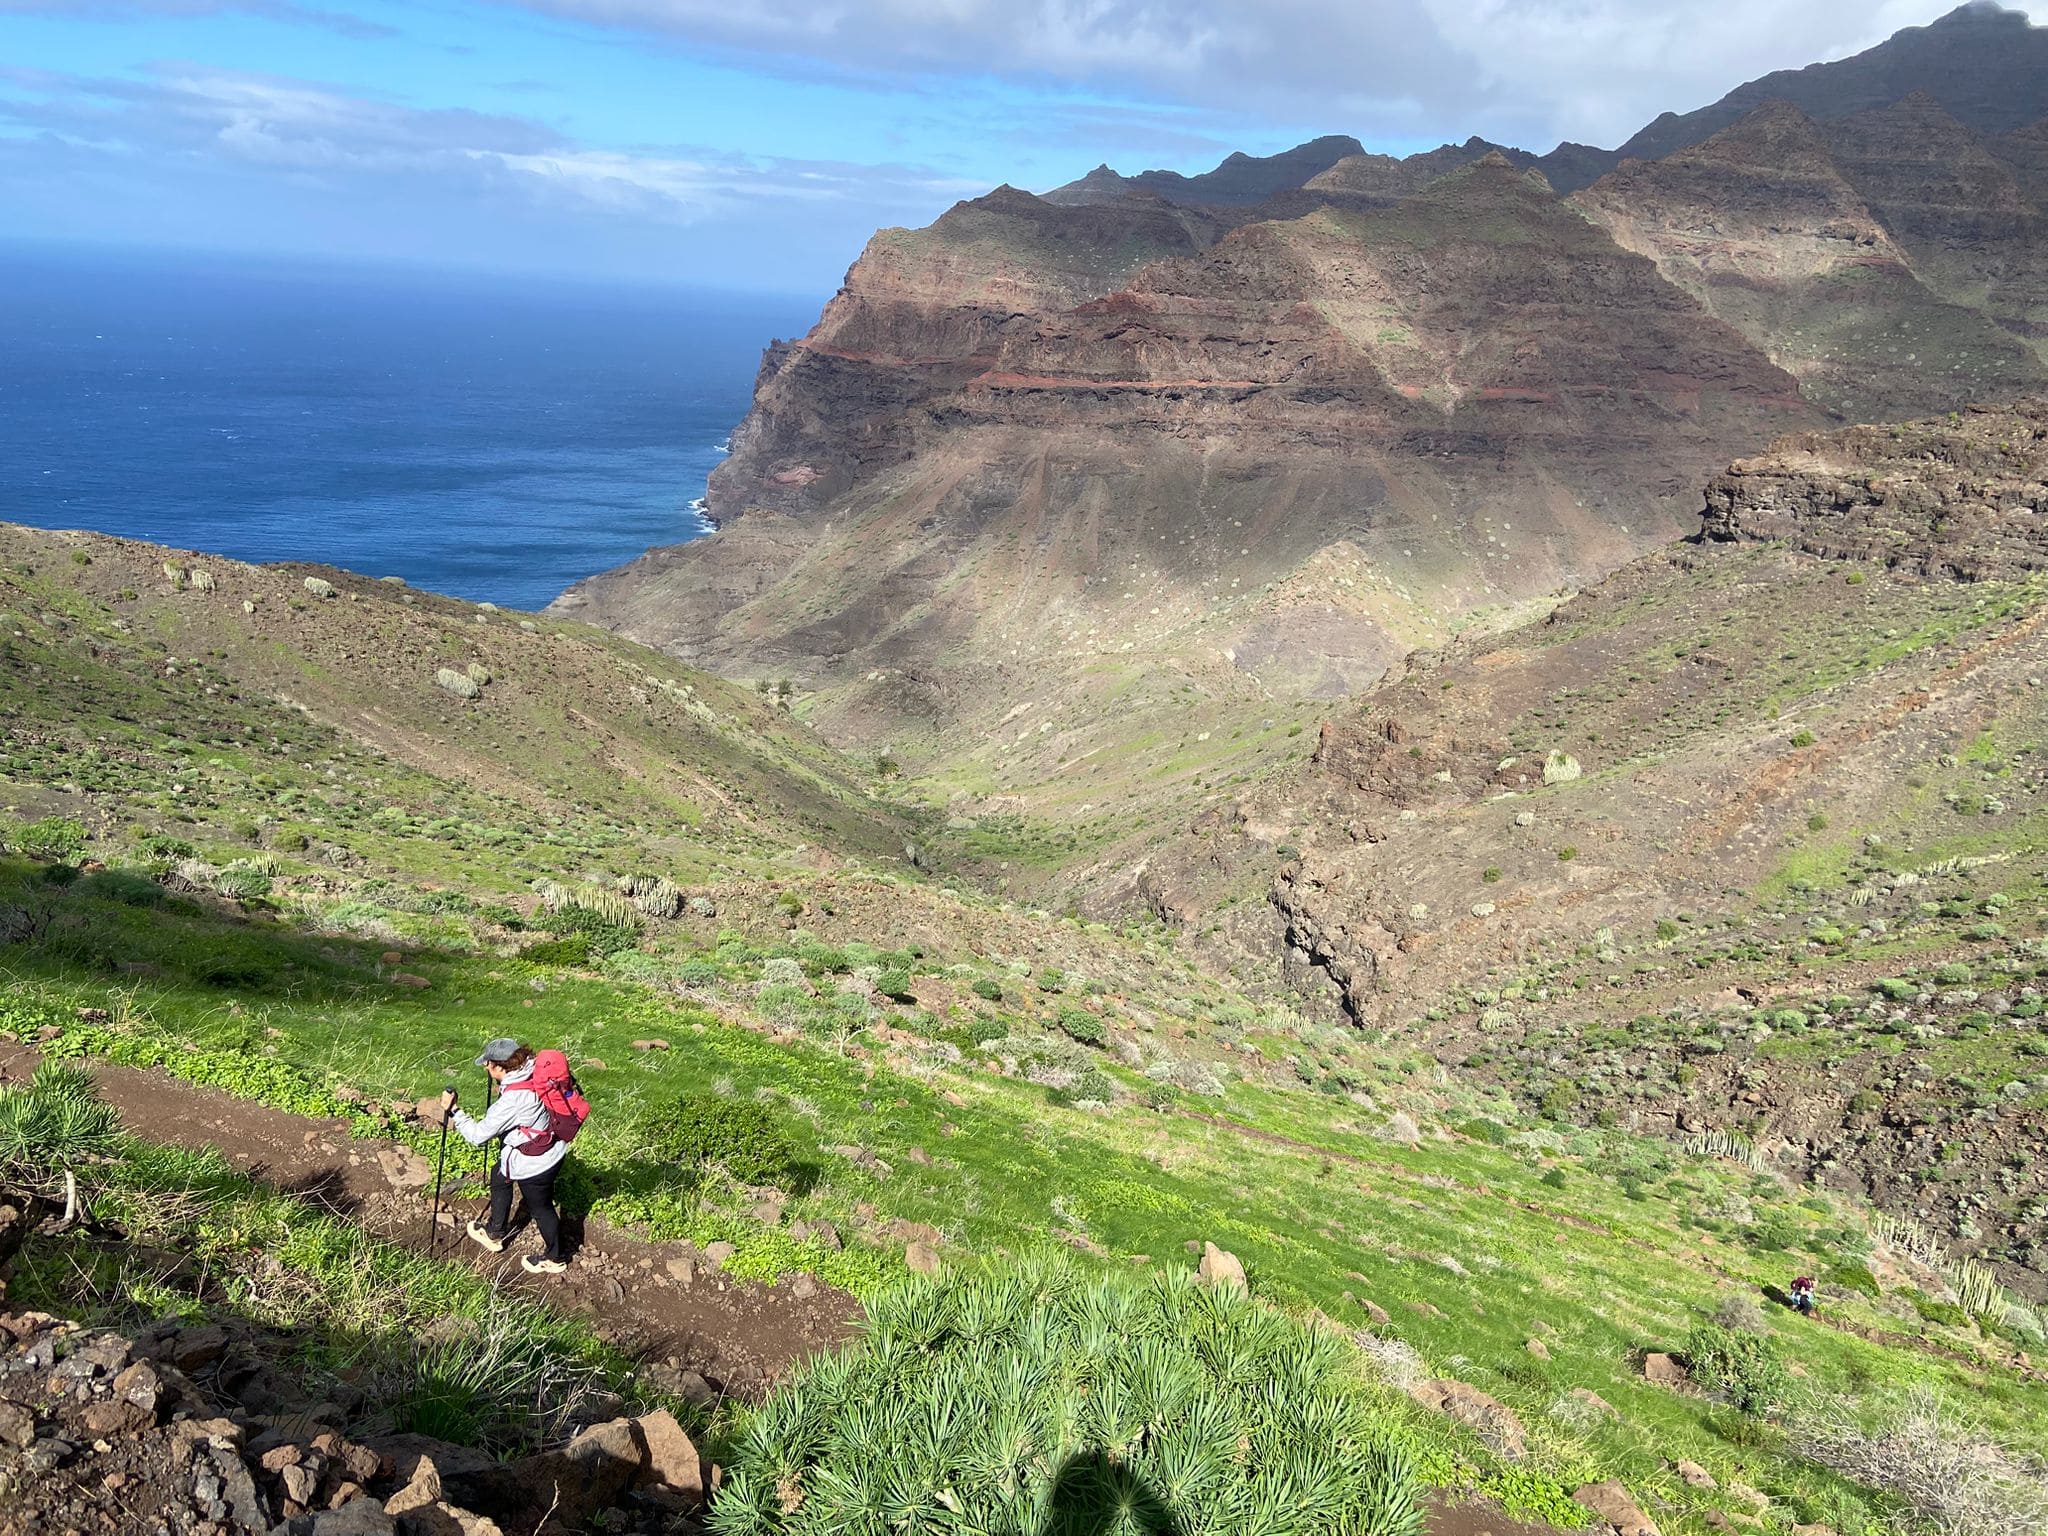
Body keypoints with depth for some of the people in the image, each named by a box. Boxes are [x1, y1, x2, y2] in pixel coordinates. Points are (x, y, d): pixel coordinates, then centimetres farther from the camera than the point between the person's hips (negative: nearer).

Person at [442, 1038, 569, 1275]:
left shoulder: (513, 1100, -36)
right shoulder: (534, 1072, -12)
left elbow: (478, 1135, -26)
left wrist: (452, 1111, -18)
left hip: (534, 1164, -9)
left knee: (540, 1207, 15)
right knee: (499, 1175, 28)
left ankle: (554, 1259, 40)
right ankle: (495, 1233, 51)